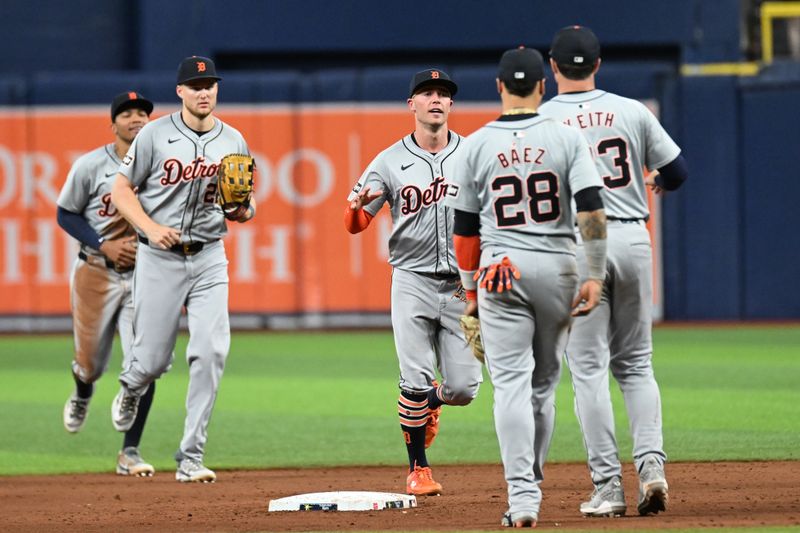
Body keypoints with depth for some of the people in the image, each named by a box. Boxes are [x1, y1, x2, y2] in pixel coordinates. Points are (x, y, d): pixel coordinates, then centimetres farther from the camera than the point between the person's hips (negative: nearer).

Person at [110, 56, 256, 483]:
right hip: (160, 258, -2)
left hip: (209, 258, 2)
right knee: (153, 359, 0)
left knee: (211, 352, -14)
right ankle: (130, 389, 40)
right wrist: (151, 227, -17)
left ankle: (191, 458, -9)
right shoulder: (155, 135, -4)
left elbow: (240, 211, 12)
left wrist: (244, 208, -12)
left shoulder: (233, 142, 6)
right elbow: (121, 190, -2)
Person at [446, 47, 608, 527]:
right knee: (544, 380, 16)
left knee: (511, 382, -4)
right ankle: (531, 479, 24)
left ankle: (523, 496, -15)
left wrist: (471, 290, 15)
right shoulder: (567, 138, -1)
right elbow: (592, 209, -10)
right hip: (557, 270, 1)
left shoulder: (477, 145, 1)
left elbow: (465, 228, 5)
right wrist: (596, 275, -6)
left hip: (500, 272, -1)